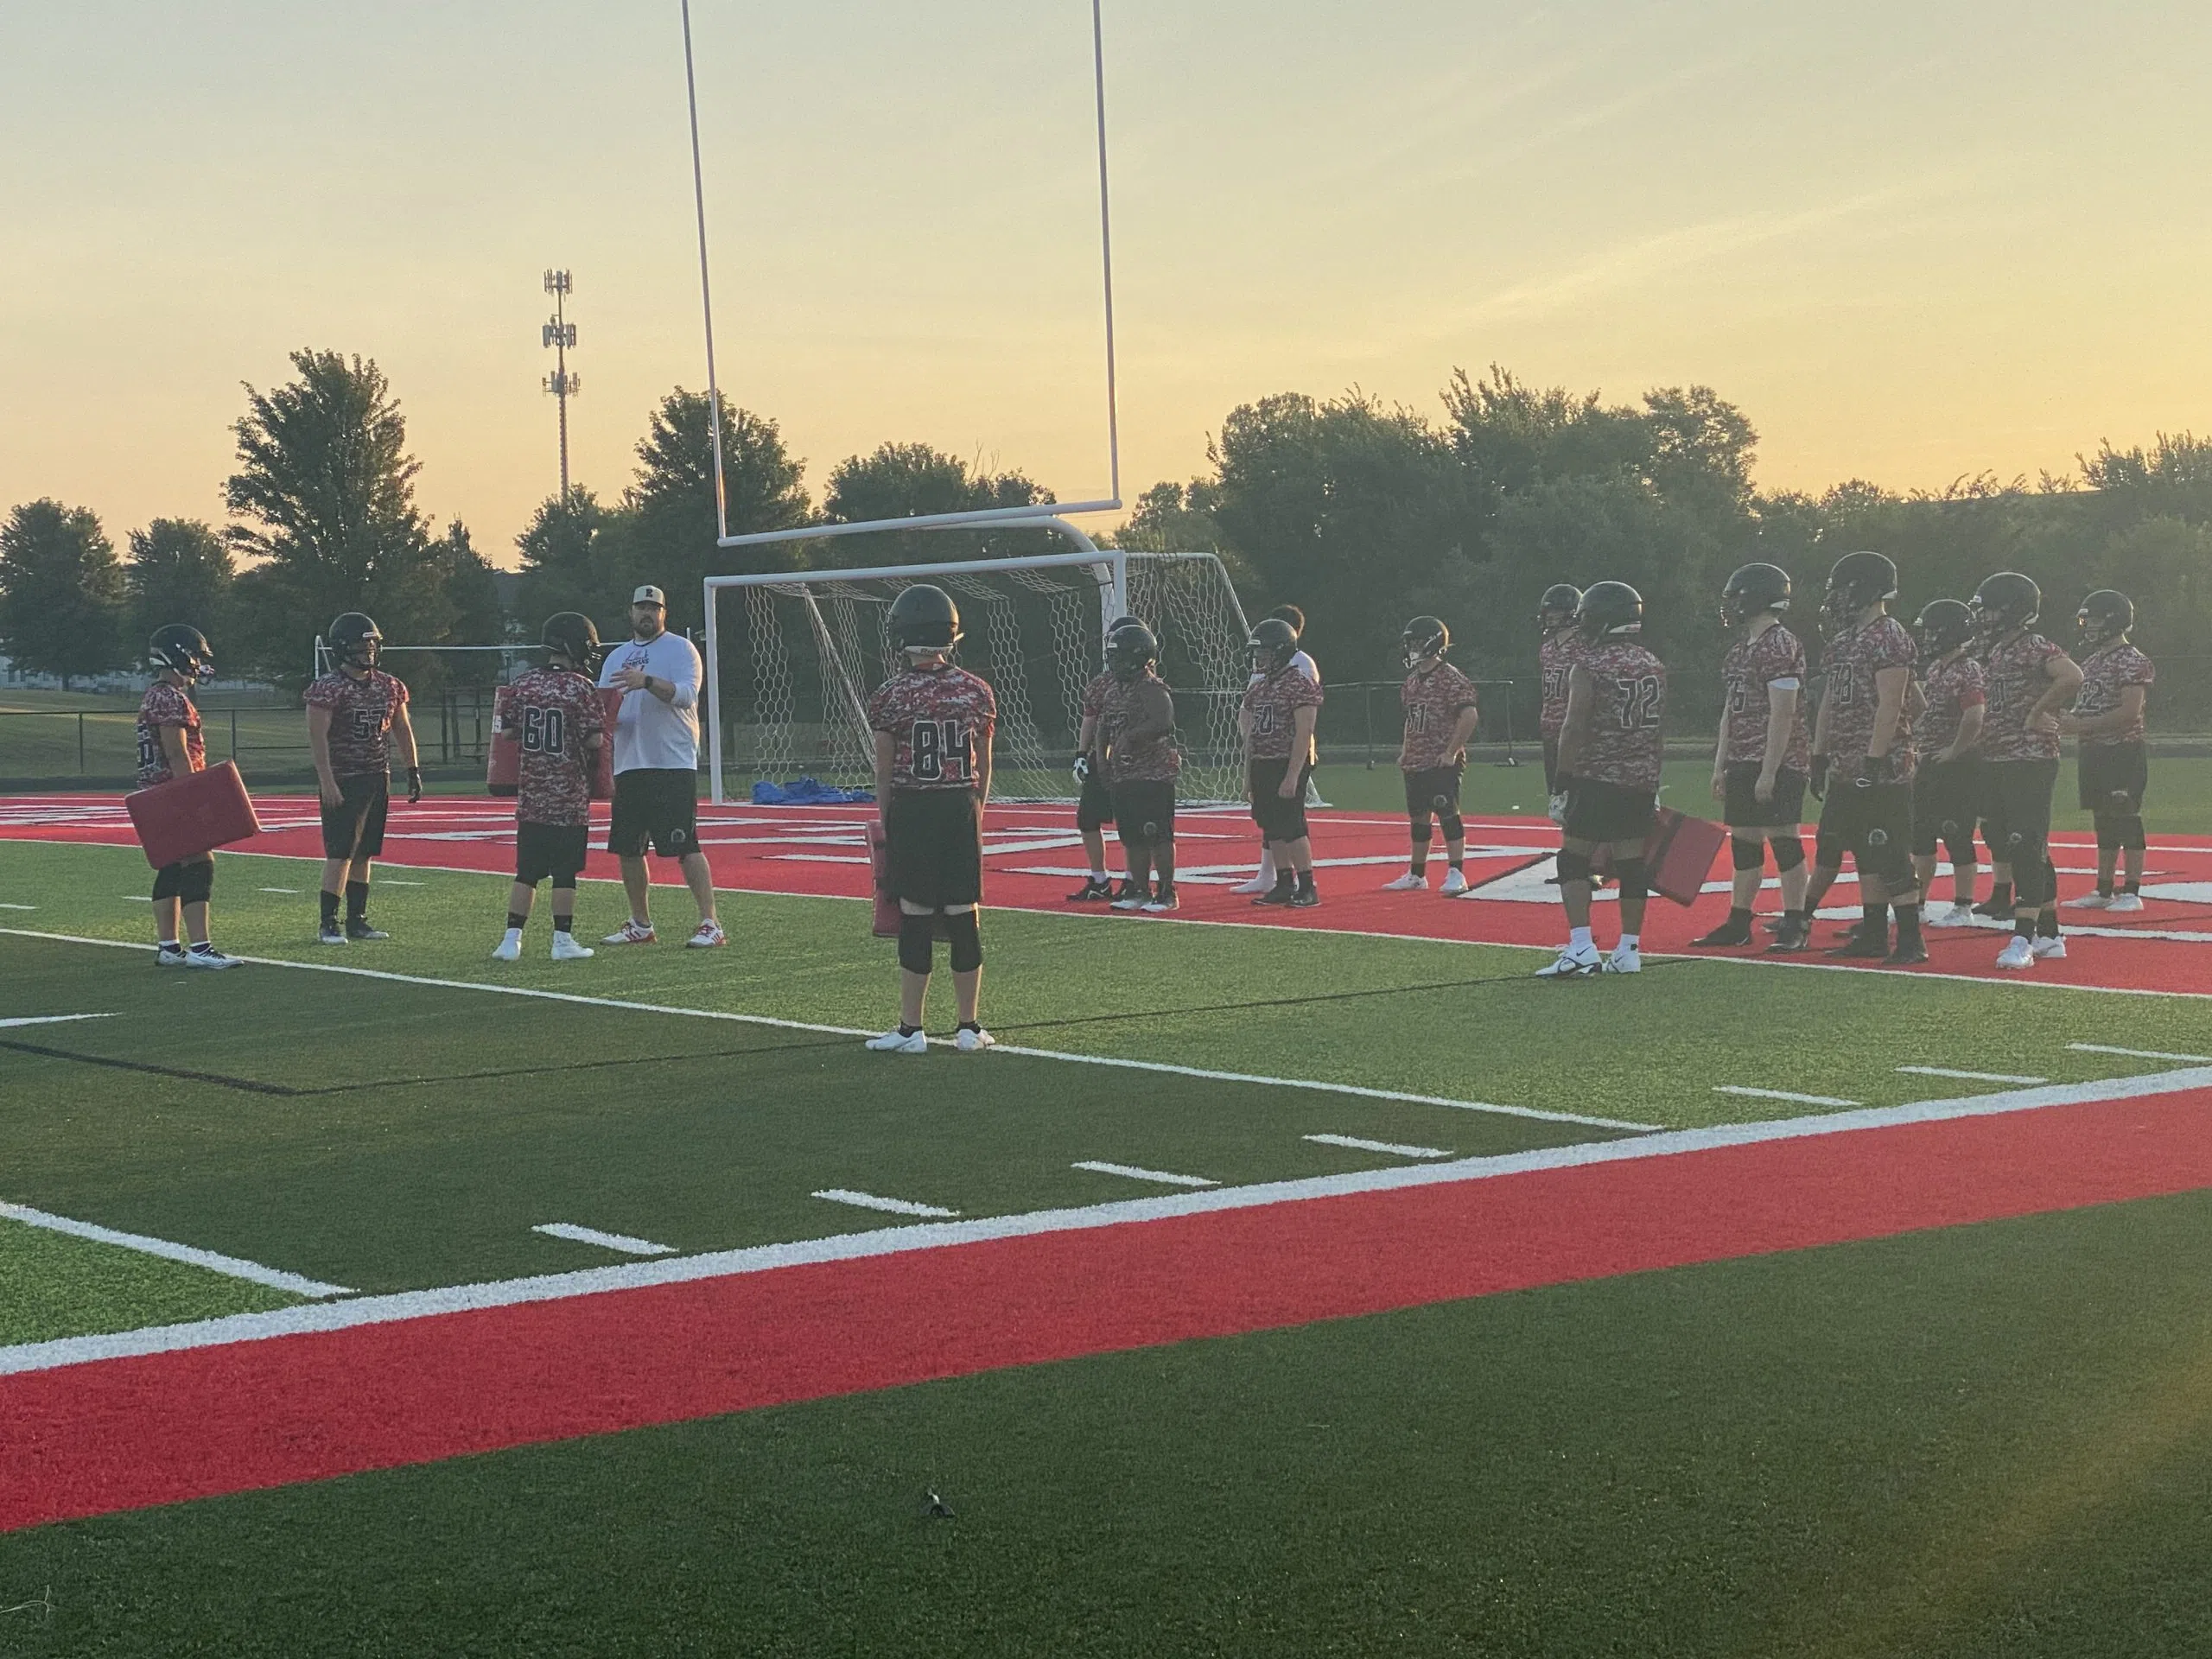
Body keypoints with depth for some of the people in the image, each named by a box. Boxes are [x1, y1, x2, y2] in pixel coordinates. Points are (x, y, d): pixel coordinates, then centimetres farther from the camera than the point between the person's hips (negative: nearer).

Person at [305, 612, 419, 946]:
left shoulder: (389, 687, 10)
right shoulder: (329, 689, -11)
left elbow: (402, 730, 19)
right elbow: (317, 737, -14)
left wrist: (413, 771, 14)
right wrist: (327, 782, -20)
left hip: (378, 779, 7)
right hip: (342, 780, -6)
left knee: (363, 853, 11)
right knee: (340, 853, -9)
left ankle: (357, 920, 17)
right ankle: (328, 924, -5)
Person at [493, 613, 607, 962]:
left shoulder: (523, 686, 2)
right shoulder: (581, 689, -11)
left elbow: (509, 734, 7)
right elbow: (595, 741, -13)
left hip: (530, 794, 4)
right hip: (570, 797, -4)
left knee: (526, 871, 10)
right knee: (565, 872, 3)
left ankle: (511, 939, 8)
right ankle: (563, 940, 7)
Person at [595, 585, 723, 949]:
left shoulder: (681, 649, 0)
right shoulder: (616, 658, 19)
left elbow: (686, 694, -16)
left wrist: (647, 682, -31)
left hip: (674, 765, -7)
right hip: (628, 766, 7)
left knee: (685, 846, -12)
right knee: (627, 848, 8)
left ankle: (710, 924, -11)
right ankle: (641, 925, 20)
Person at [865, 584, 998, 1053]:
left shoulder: (891, 696, -6)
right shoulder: (976, 692, 2)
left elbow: (884, 771, -2)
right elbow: (983, 769, 7)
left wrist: (886, 822, 8)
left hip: (911, 809, -2)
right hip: (961, 809, 3)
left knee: (915, 917, 1)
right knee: (964, 916, 7)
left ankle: (911, 1028, 6)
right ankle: (970, 1027, 11)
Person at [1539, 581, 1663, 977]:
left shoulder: (1588, 666, -11)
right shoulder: (1654, 666, 9)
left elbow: (1574, 728, -15)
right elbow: (1658, 730, 13)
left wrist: (1562, 785, -11)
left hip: (1597, 777, -6)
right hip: (1641, 780, 6)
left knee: (1574, 859, 0)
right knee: (1631, 864, 8)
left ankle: (1581, 948, -10)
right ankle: (1629, 950, 9)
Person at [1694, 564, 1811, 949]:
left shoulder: (1780, 647, -14)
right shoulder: (1740, 650, 16)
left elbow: (1782, 714, -18)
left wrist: (1769, 771, -21)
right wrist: (1721, 765, 16)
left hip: (1776, 763, -9)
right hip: (1742, 763, 9)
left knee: (1784, 839, -6)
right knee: (1743, 841, 11)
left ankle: (1795, 924, -1)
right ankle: (1739, 922, 17)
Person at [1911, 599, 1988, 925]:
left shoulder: (1966, 671, -17)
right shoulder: (1934, 669, 13)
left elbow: (1975, 718, -26)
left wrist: (1954, 752, -18)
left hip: (1960, 764, -10)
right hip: (1933, 763, 10)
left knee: (1957, 837, -4)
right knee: (1921, 834, 14)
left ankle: (1963, 908, 4)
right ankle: (1917, 902, 22)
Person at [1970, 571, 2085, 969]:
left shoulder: (2034, 648, -12)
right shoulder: (1993, 653, 15)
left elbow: (2073, 677, -28)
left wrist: (2037, 713, -20)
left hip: (2031, 761, -10)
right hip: (1996, 762, 10)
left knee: (2028, 850, -10)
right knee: (2005, 845, 12)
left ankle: (2023, 940, -12)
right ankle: (2049, 936, 21)